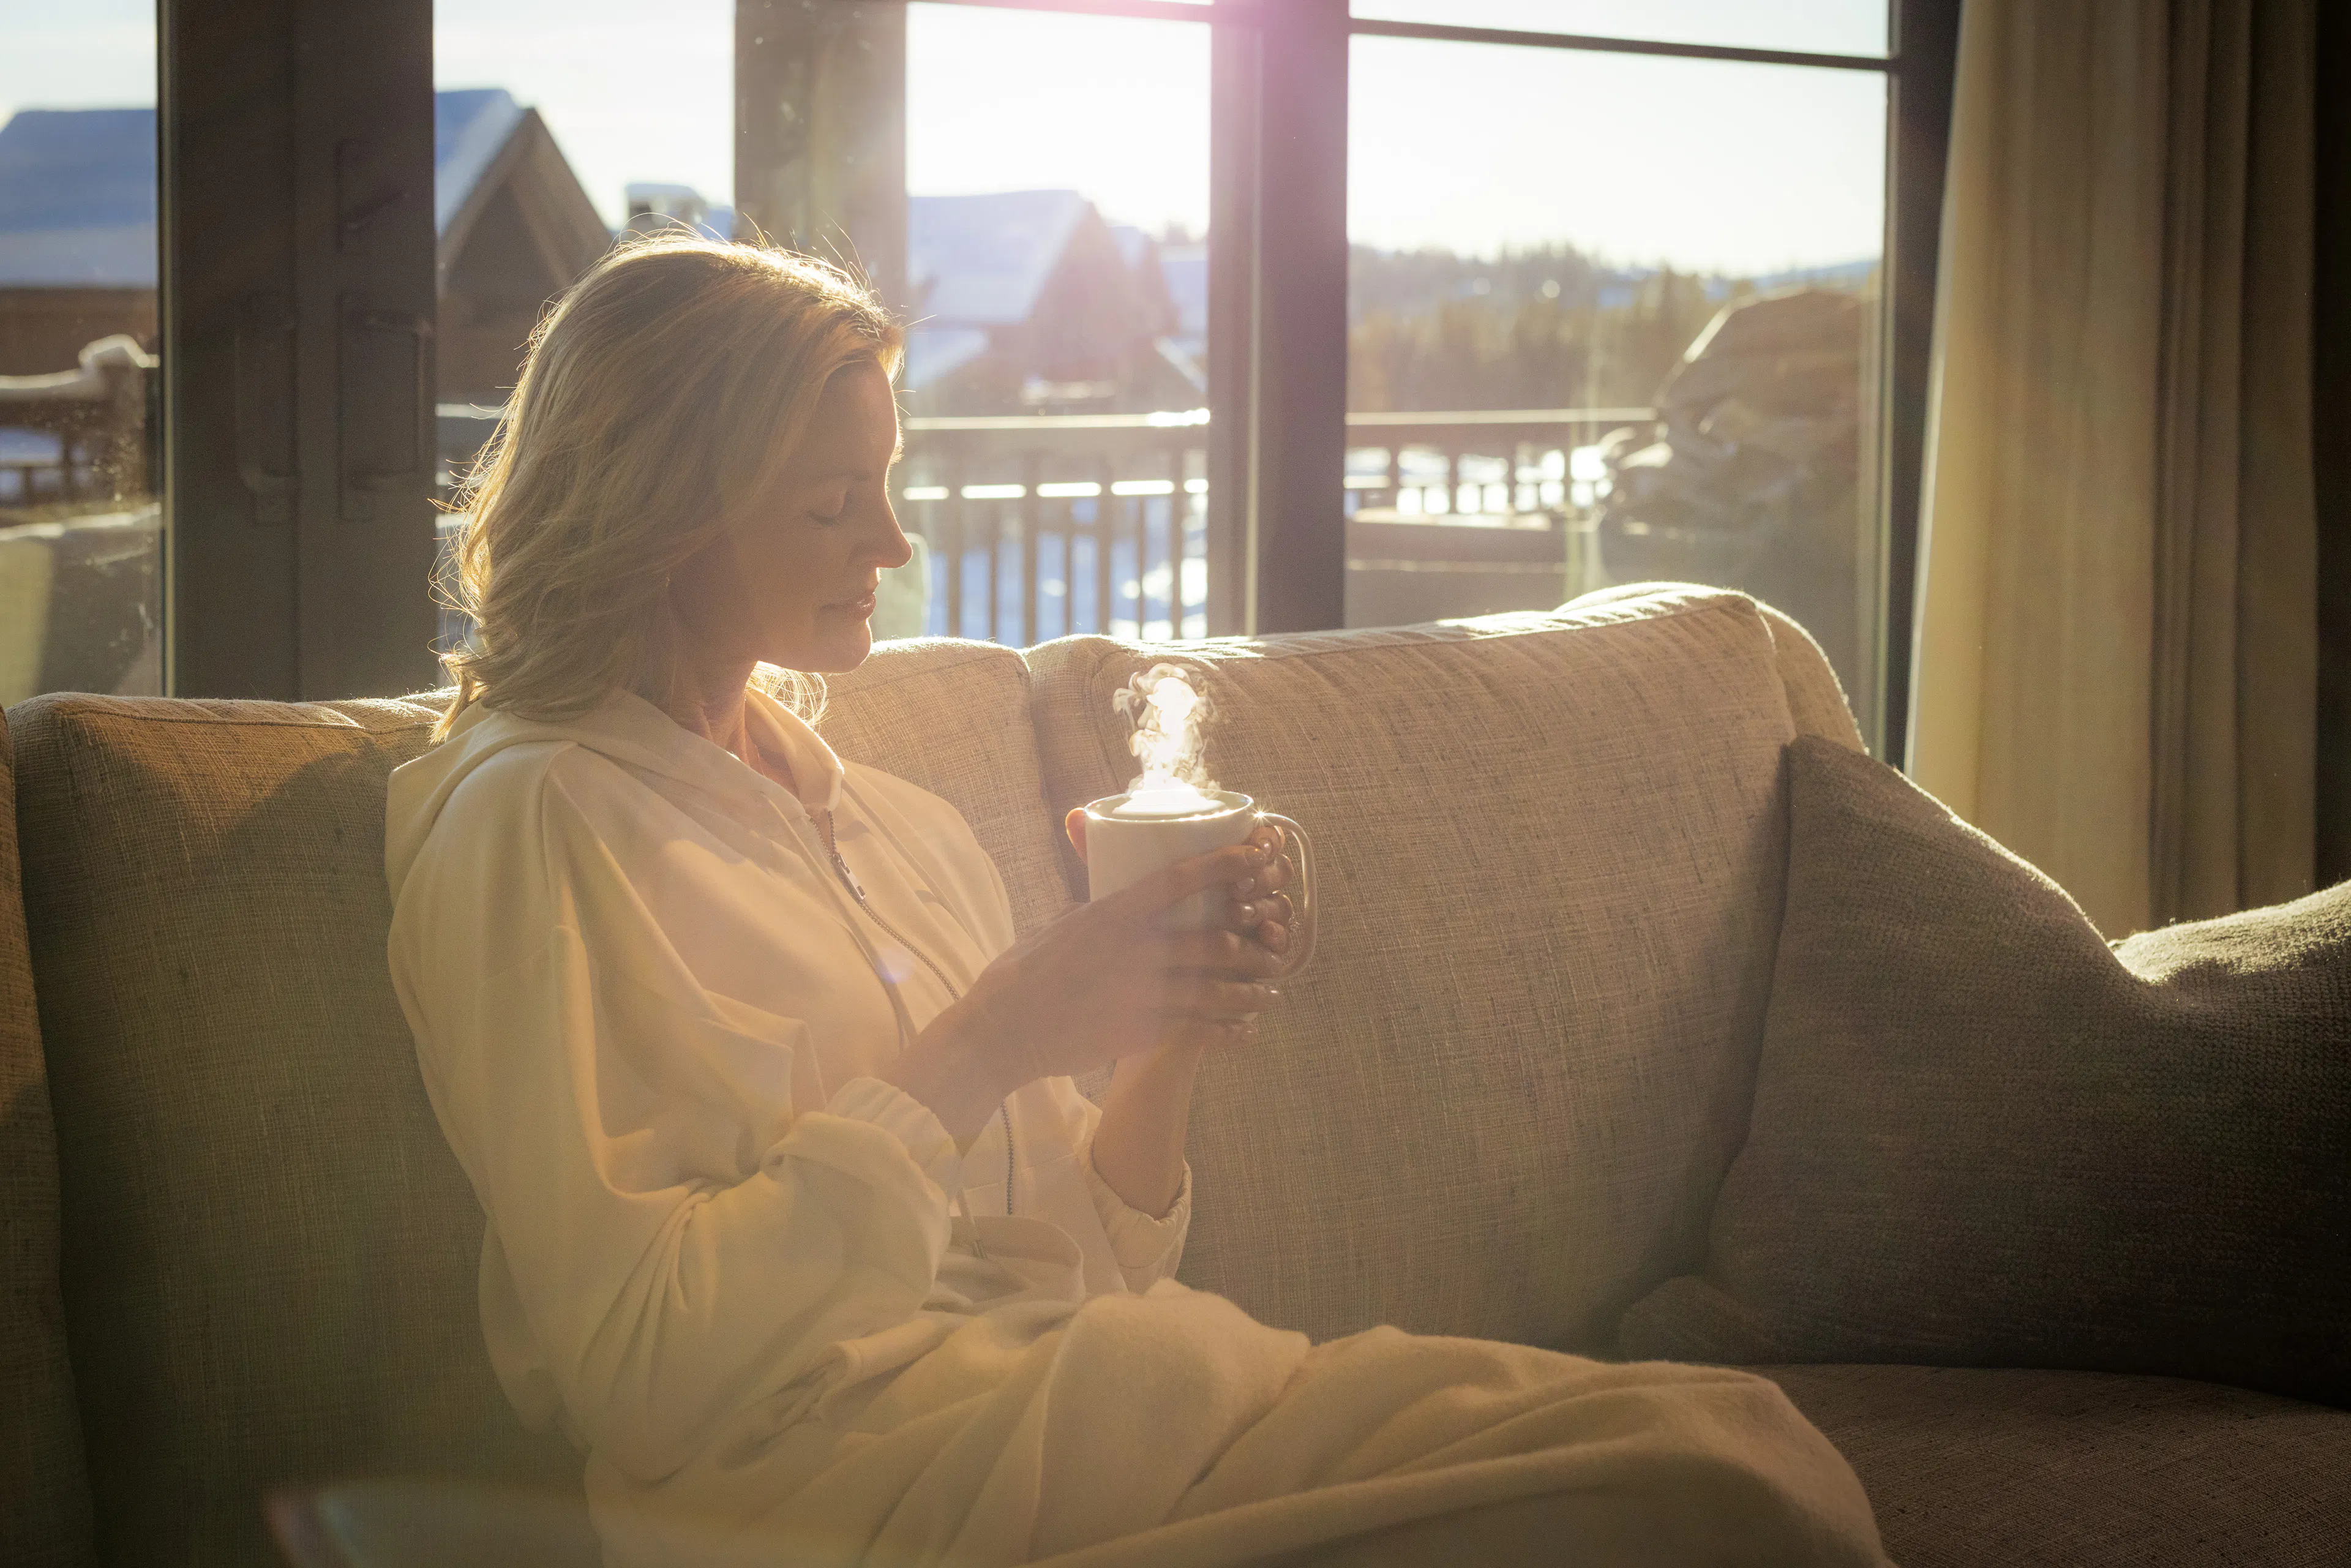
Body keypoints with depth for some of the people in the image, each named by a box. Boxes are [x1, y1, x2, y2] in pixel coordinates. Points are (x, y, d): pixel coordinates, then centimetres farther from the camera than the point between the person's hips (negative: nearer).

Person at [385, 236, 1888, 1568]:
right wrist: (981, 1050, -13)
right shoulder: (539, 823, -3)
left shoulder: (904, 830, 20)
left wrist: (1171, 1044, 0)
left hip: (1060, 1387, 7)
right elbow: (640, 1366, -12)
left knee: (1741, 1445, -17)